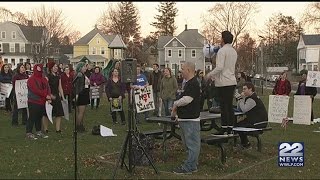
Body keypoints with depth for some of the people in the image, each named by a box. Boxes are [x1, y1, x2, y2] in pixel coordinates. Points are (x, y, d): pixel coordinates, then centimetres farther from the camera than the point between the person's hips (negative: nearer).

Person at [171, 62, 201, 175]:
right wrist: (176, 107, 13)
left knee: (192, 143, -5)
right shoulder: (188, 83, 17)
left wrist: (175, 104, -7)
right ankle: (192, 165, 24)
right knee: (188, 143, 16)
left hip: (191, 119, -11)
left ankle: (189, 167, -1)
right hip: (185, 118, 11)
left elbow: (186, 99, -23)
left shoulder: (193, 84, -16)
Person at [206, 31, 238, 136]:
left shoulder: (222, 51, -12)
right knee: (230, 105, 10)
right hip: (232, 81, 8)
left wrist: (209, 75, -8)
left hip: (223, 82, -8)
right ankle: (230, 129, 13)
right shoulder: (234, 51, 15)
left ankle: (224, 129, -4)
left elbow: (219, 67, -19)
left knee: (224, 106, -5)